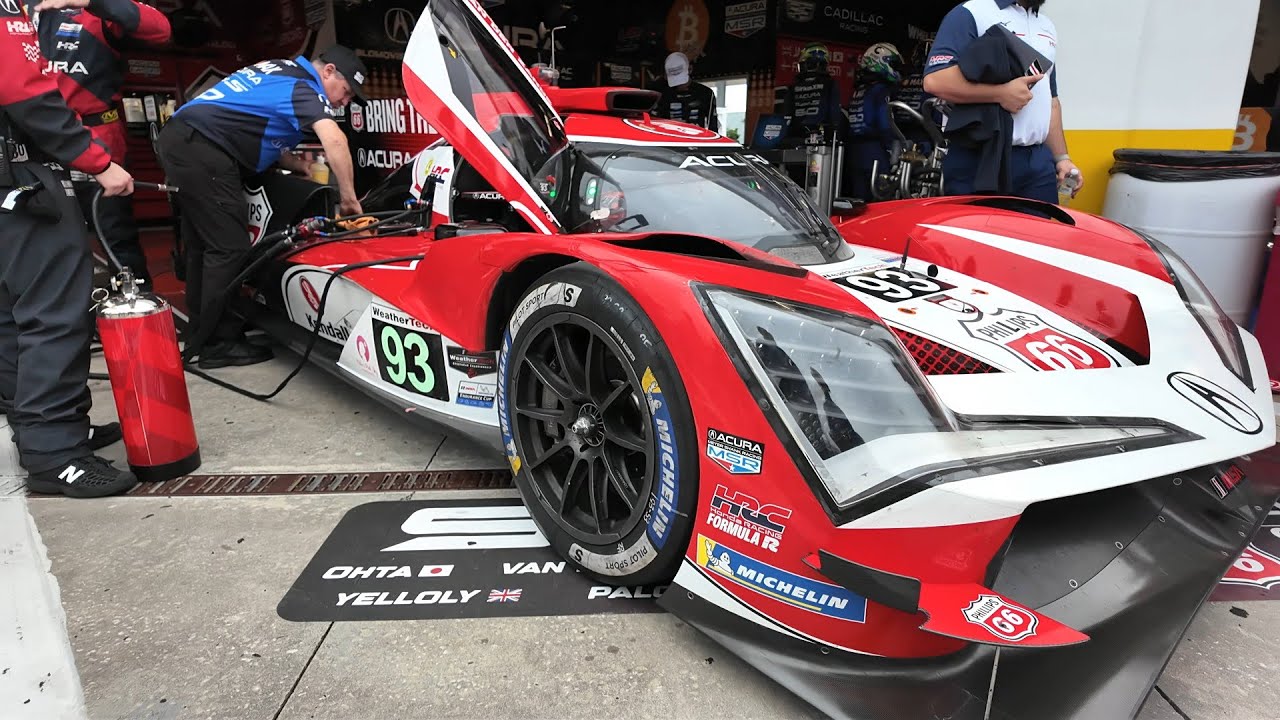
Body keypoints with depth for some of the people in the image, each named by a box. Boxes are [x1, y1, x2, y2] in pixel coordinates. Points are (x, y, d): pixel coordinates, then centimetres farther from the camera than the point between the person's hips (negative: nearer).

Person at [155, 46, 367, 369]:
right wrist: (349, 197, -20)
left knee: (203, 243, 15)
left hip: (179, 137, 10)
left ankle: (201, 332, 24)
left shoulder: (280, 70, 21)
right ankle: (219, 343, -2)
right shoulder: (303, 85, -7)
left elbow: (261, 135, 23)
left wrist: (302, 166, 11)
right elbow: (335, 140, -26)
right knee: (230, 247, -8)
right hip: (202, 148, -10)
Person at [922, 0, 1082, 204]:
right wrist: (1001, 93, -18)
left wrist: (1062, 157, 17)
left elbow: (1050, 99, 25)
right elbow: (935, 80, -19)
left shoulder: (1047, 27, 22)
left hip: (1039, 162, 7)